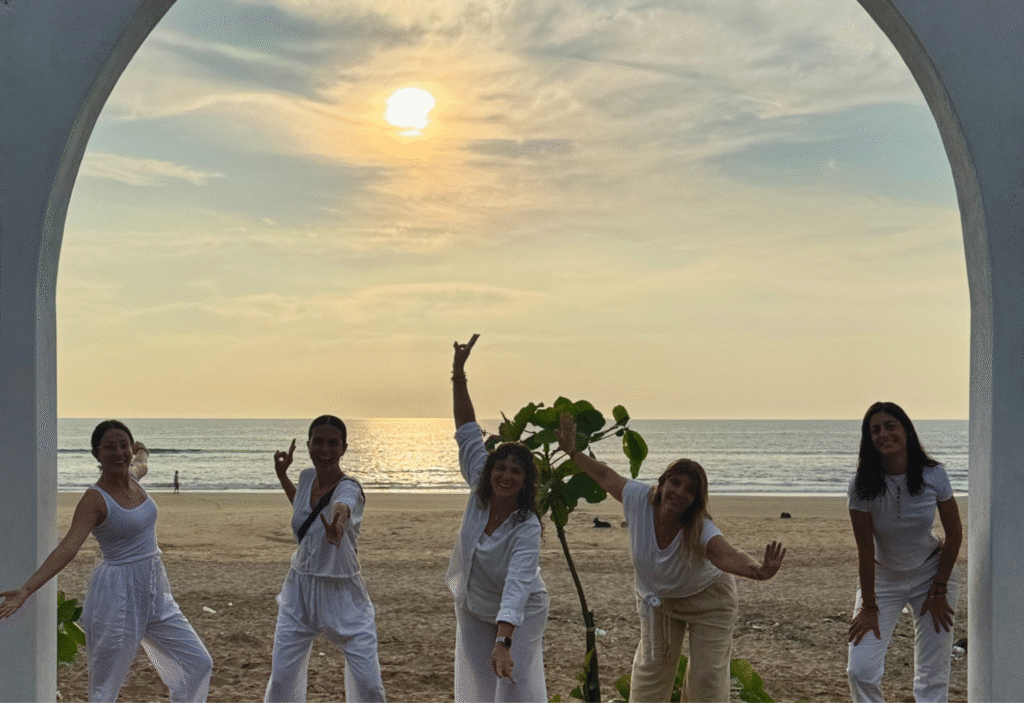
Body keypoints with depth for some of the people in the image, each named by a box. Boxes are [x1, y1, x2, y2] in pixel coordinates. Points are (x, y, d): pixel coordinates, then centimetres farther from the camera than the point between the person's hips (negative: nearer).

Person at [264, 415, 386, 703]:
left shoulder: (349, 488, -20)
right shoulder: (307, 477, -1)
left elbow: (343, 507, -48)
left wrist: (337, 525, -70)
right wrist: (282, 476, 12)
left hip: (342, 595, -4)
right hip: (299, 590, 5)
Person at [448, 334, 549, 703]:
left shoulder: (527, 528, -30)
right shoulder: (480, 491, -15)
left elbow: (518, 585, -42)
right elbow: (468, 433, -12)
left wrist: (504, 642, -54)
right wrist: (459, 376, -19)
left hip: (519, 614, -5)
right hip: (472, 608, 5)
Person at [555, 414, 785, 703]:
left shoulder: (701, 531, -38)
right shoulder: (639, 499, -27)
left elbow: (728, 556, -59)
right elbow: (606, 475, -7)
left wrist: (758, 571, -79)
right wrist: (573, 452, -2)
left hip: (706, 599, -3)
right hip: (657, 600, 4)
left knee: (707, 678, -1)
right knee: (650, 668, 13)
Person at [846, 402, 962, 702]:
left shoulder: (934, 475, -16)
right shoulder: (862, 486, -20)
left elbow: (955, 534, -5)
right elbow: (865, 550, -15)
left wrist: (939, 591, -5)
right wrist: (868, 607, -11)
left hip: (931, 573, 0)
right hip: (882, 578, 0)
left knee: (933, 677, 0)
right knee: (860, 671, -11)